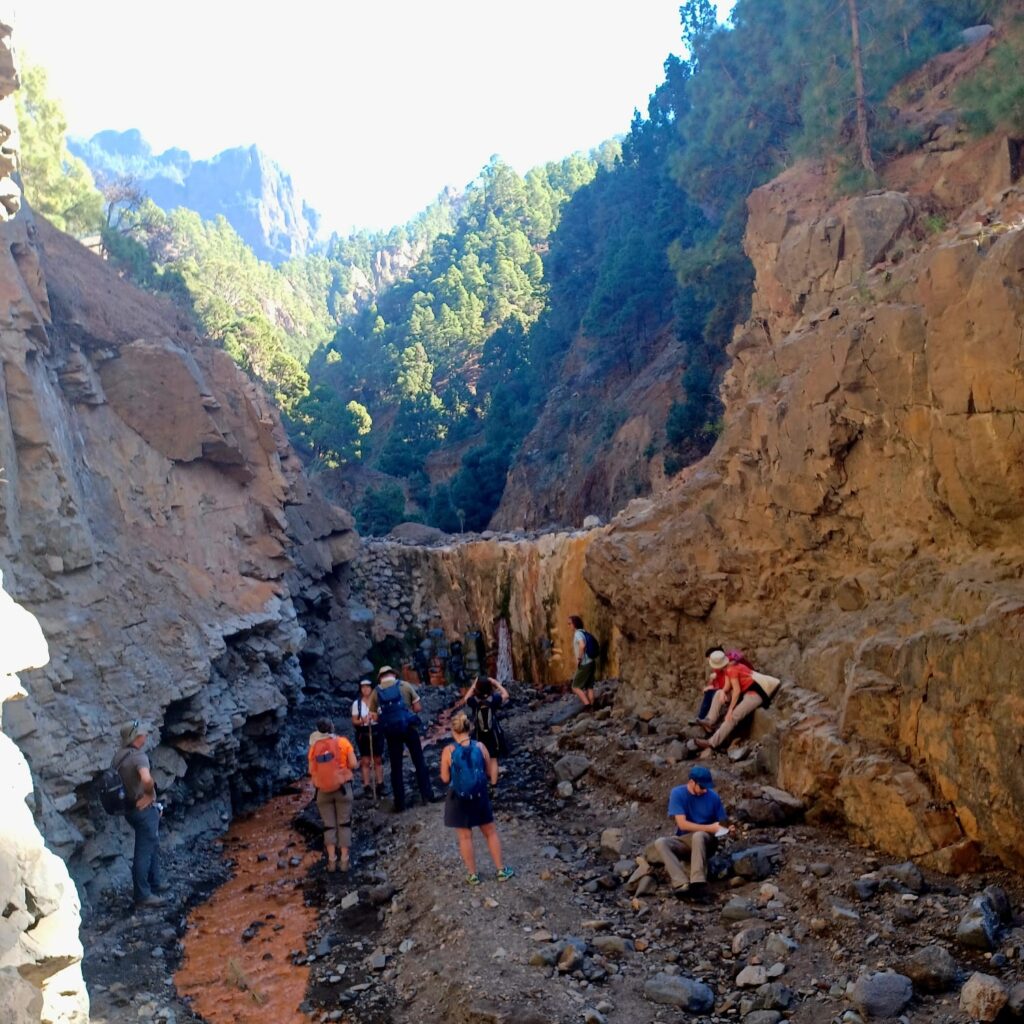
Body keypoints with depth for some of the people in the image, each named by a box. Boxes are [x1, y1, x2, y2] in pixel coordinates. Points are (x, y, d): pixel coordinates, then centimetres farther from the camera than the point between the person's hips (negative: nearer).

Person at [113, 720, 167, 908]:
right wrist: (150, 794, -20)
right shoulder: (138, 757, -22)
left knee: (153, 845, 23)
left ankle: (155, 883, 35)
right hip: (144, 809, -10)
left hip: (132, 806, 10)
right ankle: (143, 895, 4)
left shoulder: (119, 756, 7)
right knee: (144, 851, -2)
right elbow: (146, 779, -41)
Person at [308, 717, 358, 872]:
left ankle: (331, 860, 1)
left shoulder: (314, 747, 0)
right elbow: (353, 764, -8)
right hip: (342, 787, -1)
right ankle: (344, 860, 4)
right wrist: (356, 765, 14)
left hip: (323, 790, 1)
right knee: (344, 823, 8)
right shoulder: (342, 742, -4)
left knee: (329, 826, 10)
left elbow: (311, 771, 1)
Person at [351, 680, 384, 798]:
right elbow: (354, 721, 0)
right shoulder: (357, 703, -1)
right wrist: (362, 721, -19)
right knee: (365, 761, 1)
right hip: (363, 734, 0)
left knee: (378, 759, 8)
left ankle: (380, 784, 16)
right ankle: (366, 787, 5)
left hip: (376, 732, 0)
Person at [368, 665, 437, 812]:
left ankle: (400, 804, 10)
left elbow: (374, 717, 4)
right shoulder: (405, 685, 2)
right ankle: (427, 795, 12)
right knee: (419, 761, 11)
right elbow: (418, 708, 2)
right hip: (409, 727, -1)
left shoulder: (376, 692, 5)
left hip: (390, 731, 1)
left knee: (396, 767, 9)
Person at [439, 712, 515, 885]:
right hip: (479, 797, 2)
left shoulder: (448, 751, -16)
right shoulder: (480, 747, -10)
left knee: (465, 837, 13)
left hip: (459, 799, -2)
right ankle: (502, 870, 25)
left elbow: (445, 779, -8)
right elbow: (489, 773, 0)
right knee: (491, 832, 18)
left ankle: (472, 875, 22)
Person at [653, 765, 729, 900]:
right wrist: (710, 828, -18)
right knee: (660, 842, -29)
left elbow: (723, 822, 6)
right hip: (684, 840, 1)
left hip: (706, 841, -1)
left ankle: (698, 883, -47)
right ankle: (682, 884, -44)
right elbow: (682, 824, -14)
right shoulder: (677, 794, -7)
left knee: (698, 835, -37)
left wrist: (727, 829, -17)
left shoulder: (712, 796, -2)